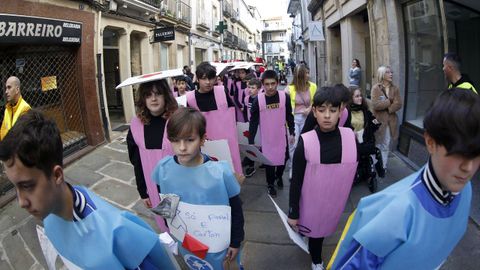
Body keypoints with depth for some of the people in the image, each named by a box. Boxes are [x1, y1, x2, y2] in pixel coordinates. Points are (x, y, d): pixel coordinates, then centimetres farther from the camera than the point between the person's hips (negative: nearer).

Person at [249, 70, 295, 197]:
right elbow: (253, 121, -8)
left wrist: (292, 133, 5)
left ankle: (279, 176, 47)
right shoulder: (258, 100, -13)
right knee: (269, 160, 9)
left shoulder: (285, 96, -11)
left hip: (282, 135, 2)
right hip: (266, 137, -1)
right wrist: (251, 141, -8)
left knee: (283, 158, 15)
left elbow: (289, 116, 3)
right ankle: (270, 184, 32)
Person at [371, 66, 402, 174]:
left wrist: (385, 106, -16)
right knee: (377, 145, 4)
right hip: (379, 120, -4)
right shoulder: (376, 88, -6)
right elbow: (375, 104, -18)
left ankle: (383, 167, 22)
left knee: (386, 145, 11)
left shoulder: (395, 88, 6)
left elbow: (398, 104, -4)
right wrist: (389, 102, -11)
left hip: (391, 121, 4)